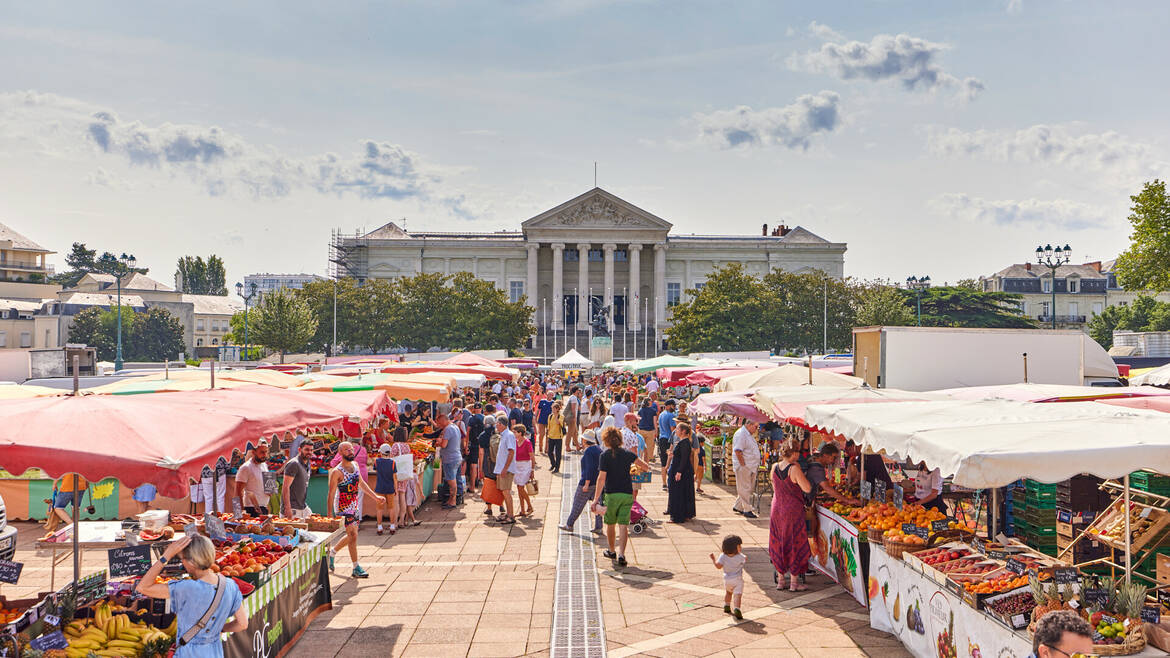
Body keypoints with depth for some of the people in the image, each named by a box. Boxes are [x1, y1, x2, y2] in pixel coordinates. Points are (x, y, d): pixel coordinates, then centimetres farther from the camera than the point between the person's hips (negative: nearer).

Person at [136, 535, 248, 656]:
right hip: (215, 652, 5)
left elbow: (142, 588, -23)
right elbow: (242, 624, -3)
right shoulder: (230, 586, -12)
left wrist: (166, 555, -26)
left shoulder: (187, 589, -28)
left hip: (189, 654, -5)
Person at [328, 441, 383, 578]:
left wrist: (375, 496, 21)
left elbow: (361, 483, 20)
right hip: (343, 507, -8)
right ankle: (356, 568, -3)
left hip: (355, 506, 8)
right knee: (353, 535, -11)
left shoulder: (355, 465, 6)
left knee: (351, 535, 16)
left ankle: (332, 552, 39)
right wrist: (330, 514, -15)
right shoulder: (337, 472, -16)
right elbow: (331, 494, -13)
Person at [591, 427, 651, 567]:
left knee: (610, 524, 17)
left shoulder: (605, 455, -6)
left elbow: (601, 478, -12)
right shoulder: (628, 454, 4)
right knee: (623, 525, -1)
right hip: (627, 494, 2)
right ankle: (621, 554, -16)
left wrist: (596, 499, -12)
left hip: (611, 494, -2)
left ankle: (612, 551, 32)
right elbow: (646, 467, 13)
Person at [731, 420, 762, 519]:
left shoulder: (749, 434, 18)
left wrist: (755, 465, 18)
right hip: (743, 467, -10)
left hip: (751, 467, 10)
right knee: (745, 489, -3)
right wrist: (743, 465, -20)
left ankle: (737, 507, 23)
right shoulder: (740, 434, -15)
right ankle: (747, 510, 2)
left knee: (749, 488, 14)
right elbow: (738, 451, -21)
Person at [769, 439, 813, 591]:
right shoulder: (794, 469, -19)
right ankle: (794, 581, 10)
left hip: (777, 509, 6)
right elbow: (807, 488, -17)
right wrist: (802, 474, -6)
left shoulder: (774, 467, 1)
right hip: (793, 510, -6)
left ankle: (780, 579, 22)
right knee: (794, 544, 5)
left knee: (779, 543, 15)